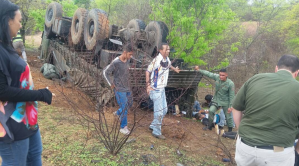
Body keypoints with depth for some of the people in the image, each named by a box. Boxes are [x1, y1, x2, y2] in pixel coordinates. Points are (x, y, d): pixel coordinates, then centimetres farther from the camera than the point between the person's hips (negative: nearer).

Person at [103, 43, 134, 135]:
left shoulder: (128, 60, -1)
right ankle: (123, 127, 11)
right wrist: (111, 84, -10)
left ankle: (118, 113, 44)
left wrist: (127, 81, 13)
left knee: (129, 104, 20)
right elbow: (105, 72, -13)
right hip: (119, 89, -7)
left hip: (127, 88, 7)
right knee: (124, 108, -3)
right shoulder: (115, 62, -22)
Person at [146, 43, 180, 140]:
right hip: (155, 89, -9)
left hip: (162, 89, 9)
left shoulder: (167, 59, 5)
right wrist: (148, 85, -19)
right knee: (159, 111, -5)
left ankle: (153, 126, 32)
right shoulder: (156, 60, -19)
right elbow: (147, 72, -15)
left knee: (164, 110, 15)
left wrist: (174, 69, 40)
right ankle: (156, 132, 11)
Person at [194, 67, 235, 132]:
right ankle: (210, 126, 9)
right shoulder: (217, 77, -12)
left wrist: (230, 106, -16)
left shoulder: (230, 84, -23)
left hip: (225, 102, -4)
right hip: (216, 100, 4)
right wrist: (199, 70, -3)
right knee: (211, 111, -9)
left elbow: (231, 96, -17)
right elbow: (208, 74, -2)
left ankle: (230, 130, 27)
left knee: (228, 116, 6)